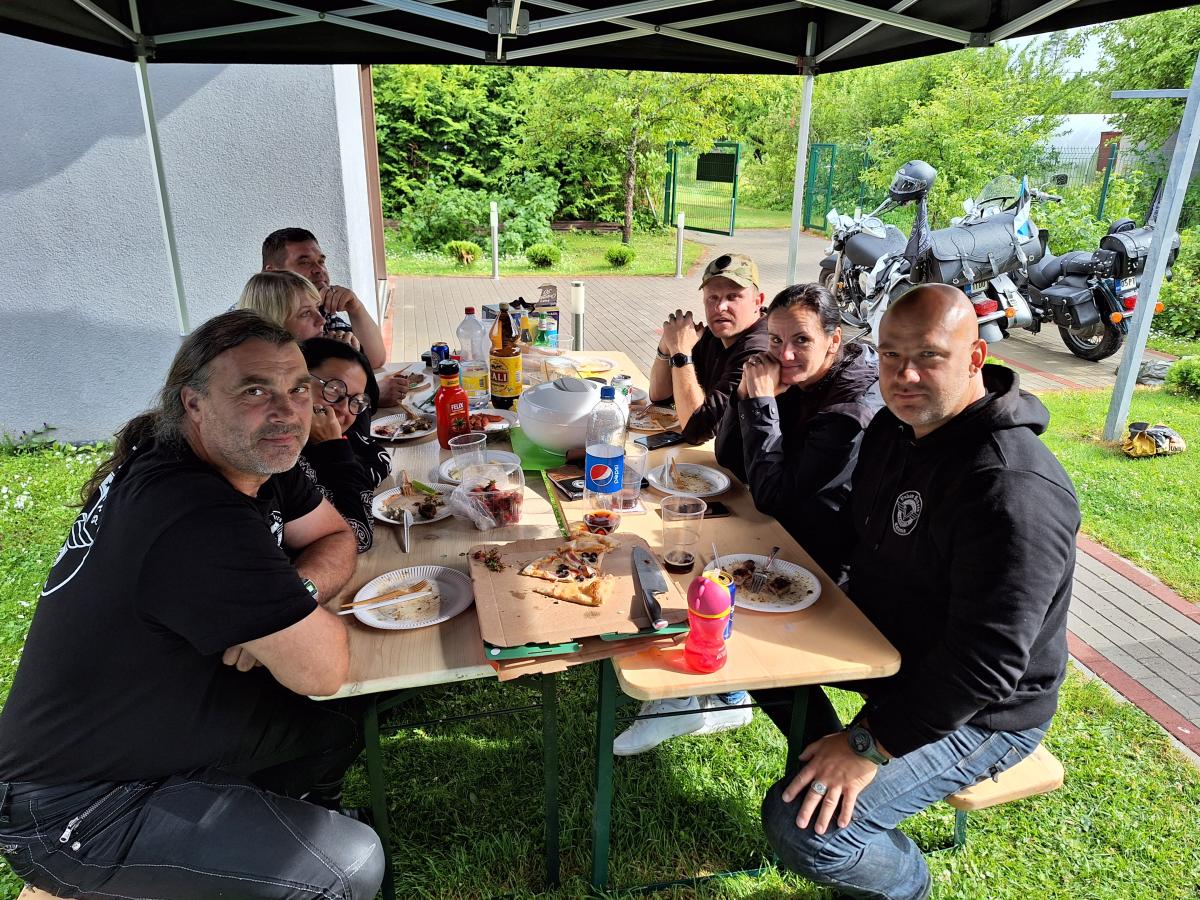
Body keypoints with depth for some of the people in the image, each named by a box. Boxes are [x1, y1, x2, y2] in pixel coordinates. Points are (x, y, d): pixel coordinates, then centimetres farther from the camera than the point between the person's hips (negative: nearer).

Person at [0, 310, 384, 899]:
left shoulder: (256, 460, -5)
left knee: (333, 733, 17)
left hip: (160, 721, 9)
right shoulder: (200, 521, -34)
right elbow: (323, 669, -28)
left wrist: (282, 603, -15)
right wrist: (304, 608, -6)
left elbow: (335, 538, 5)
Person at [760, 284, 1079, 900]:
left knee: (803, 828, -20)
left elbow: (985, 662, -31)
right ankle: (825, 764, 24)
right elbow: (859, 532, 14)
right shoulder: (895, 425, -2)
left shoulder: (1014, 489, -32)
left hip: (978, 711, -8)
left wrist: (869, 745, -26)